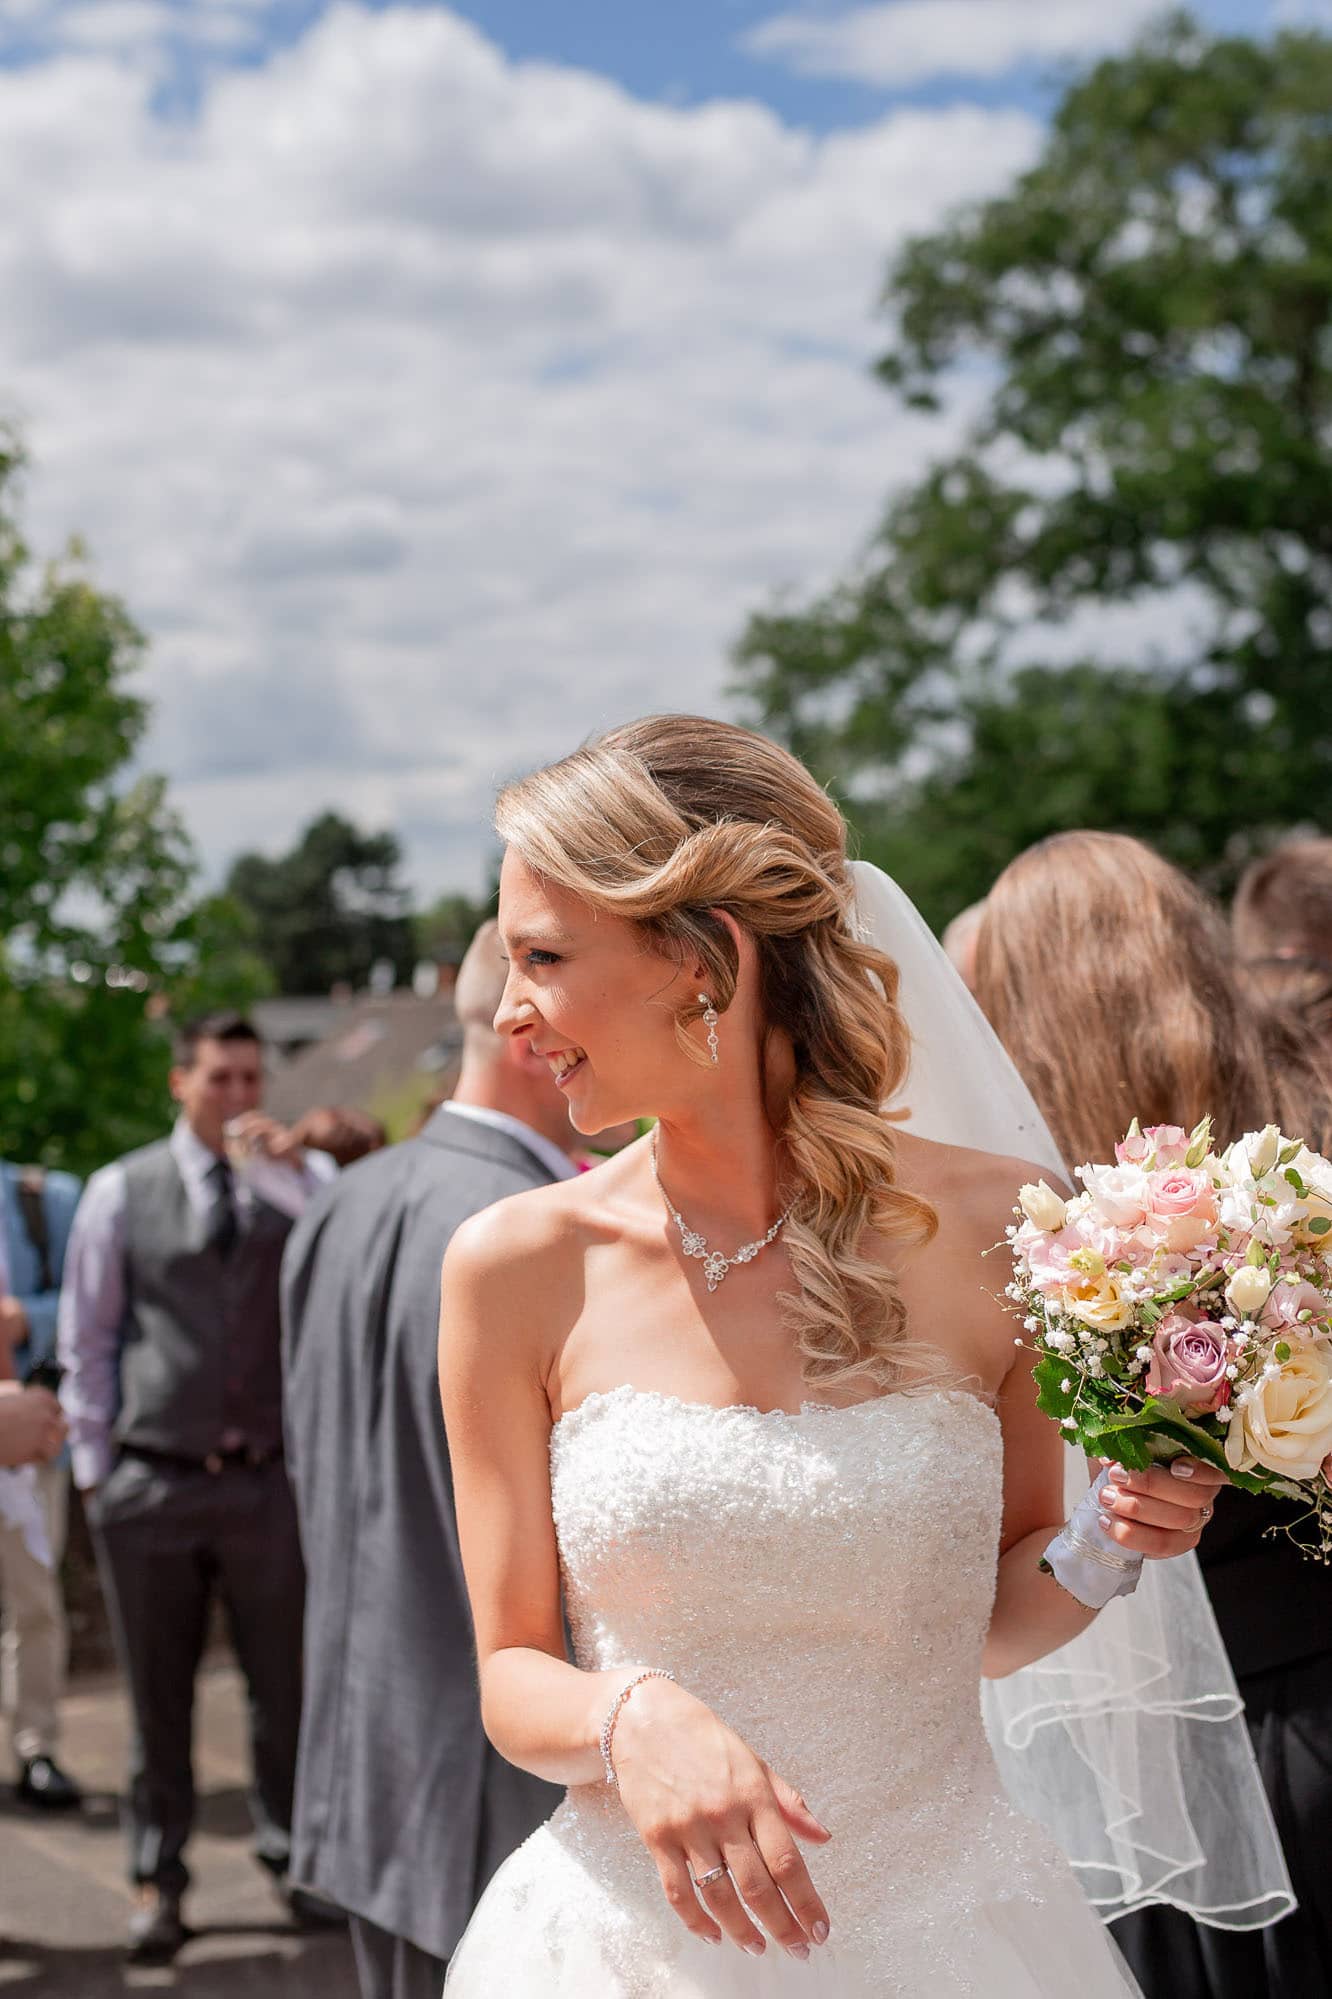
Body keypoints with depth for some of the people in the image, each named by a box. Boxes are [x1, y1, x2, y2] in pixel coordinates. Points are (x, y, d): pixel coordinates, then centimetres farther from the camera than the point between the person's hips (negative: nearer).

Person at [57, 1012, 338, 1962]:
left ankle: (294, 1852, 24)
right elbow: (87, 1340, 7)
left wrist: (282, 1171, -21)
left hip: (269, 1480, 0)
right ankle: (158, 1879, 20)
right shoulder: (121, 1192, 3)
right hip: (152, 1483, 0)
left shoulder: (302, 1179, 4)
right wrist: (93, 1465, 4)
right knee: (159, 1697, 8)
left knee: (287, 1686, 7)